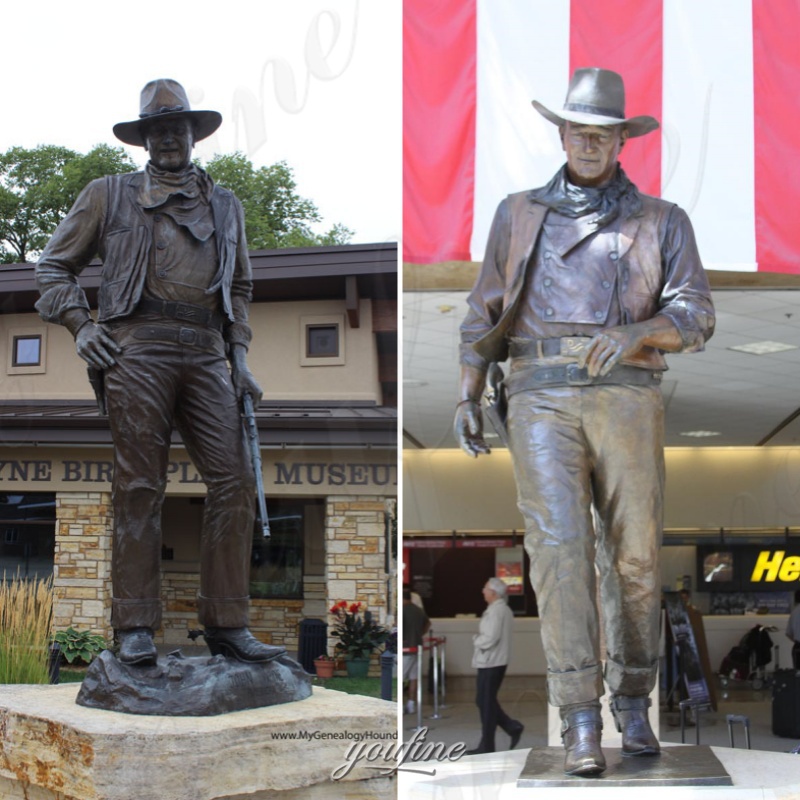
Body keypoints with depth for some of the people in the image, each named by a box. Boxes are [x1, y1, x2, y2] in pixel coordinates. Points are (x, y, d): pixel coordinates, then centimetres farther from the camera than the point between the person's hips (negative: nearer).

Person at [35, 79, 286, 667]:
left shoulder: (226, 205, 24)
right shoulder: (109, 195, 16)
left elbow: (240, 286, 28)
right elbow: (55, 265, 18)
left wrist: (240, 358, 15)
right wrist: (80, 326, 2)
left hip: (207, 354, 3)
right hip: (137, 347, -3)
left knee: (234, 480, -6)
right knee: (140, 486, -6)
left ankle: (227, 623, 0)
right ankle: (135, 627, -1)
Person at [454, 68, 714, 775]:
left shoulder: (662, 222, 14)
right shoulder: (519, 215, 19)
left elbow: (696, 318, 2)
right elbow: (485, 313, 17)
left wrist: (635, 332, -20)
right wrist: (469, 397, 6)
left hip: (626, 396, 0)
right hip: (542, 397, 0)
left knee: (635, 553, -1)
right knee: (560, 543, -15)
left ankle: (633, 704, 18)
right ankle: (580, 721, -14)